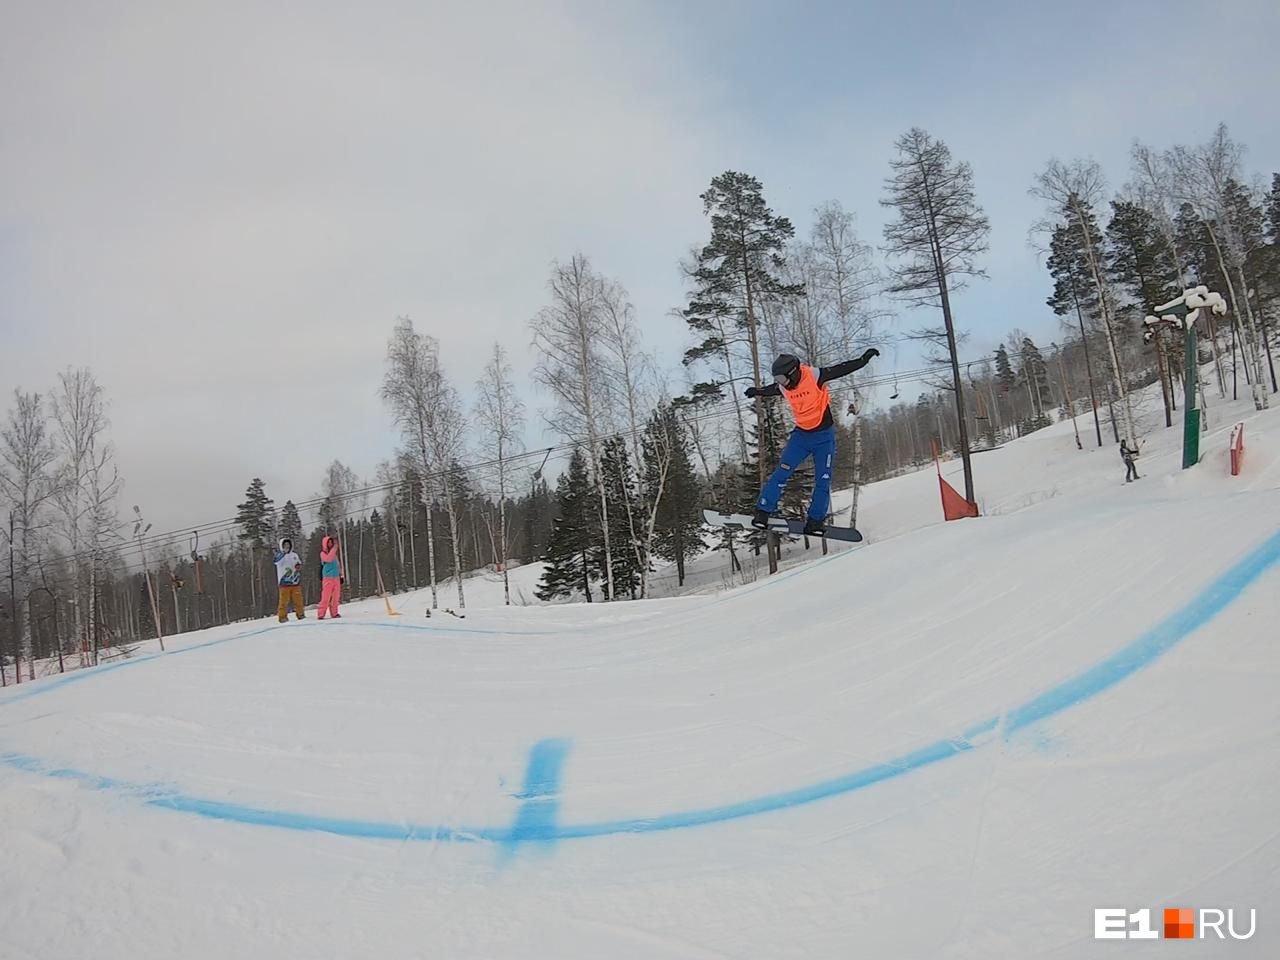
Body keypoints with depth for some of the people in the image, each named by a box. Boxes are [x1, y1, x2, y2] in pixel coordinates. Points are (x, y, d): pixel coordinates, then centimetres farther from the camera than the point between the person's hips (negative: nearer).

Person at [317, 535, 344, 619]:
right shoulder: (323, 553, -1)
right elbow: (328, 559, -21)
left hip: (336, 578, 5)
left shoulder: (335, 553, 16)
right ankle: (321, 614, -7)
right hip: (328, 578, -5)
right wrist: (334, 548, -23)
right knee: (326, 597, -9)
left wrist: (341, 575, 20)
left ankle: (334, 613, 11)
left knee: (335, 597, 5)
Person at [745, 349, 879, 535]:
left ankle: (815, 521, 7)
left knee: (823, 481, -2)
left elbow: (843, 369, -14)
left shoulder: (815, 376, -18)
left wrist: (864, 359, -21)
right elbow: (769, 390, 20)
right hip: (801, 436, 3)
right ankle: (763, 512, -3)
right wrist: (757, 391, 33)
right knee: (781, 473, -8)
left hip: (824, 436, -3)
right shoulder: (783, 387, -4)